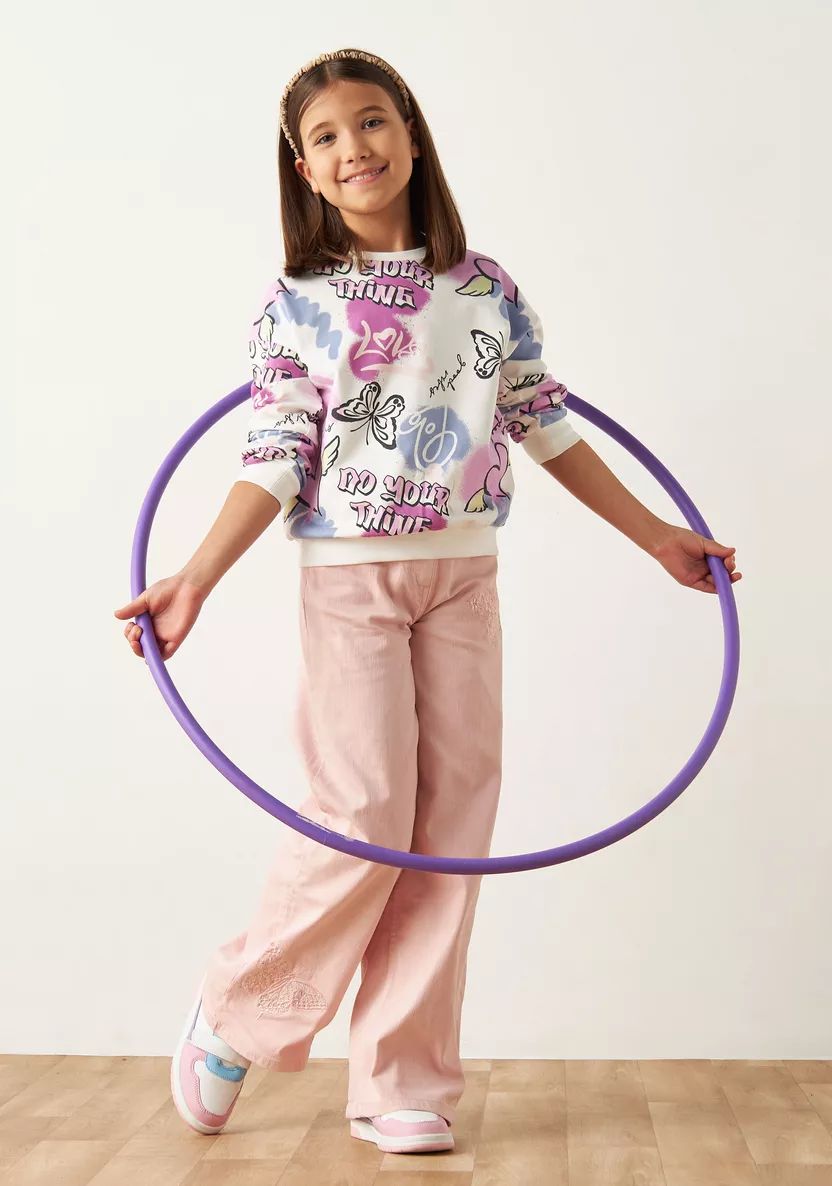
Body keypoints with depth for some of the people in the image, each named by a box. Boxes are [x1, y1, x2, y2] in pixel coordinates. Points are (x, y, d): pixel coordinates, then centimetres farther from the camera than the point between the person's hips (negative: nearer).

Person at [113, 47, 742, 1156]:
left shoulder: (486, 289, 7)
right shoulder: (295, 305, 0)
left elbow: (550, 429, 12)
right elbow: (276, 464, -6)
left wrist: (660, 537, 13)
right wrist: (193, 582, -17)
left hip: (463, 578, 4)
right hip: (349, 578, -3)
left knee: (453, 819, 1)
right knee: (366, 819, -10)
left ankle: (401, 1084, 13)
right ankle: (233, 1019, 15)